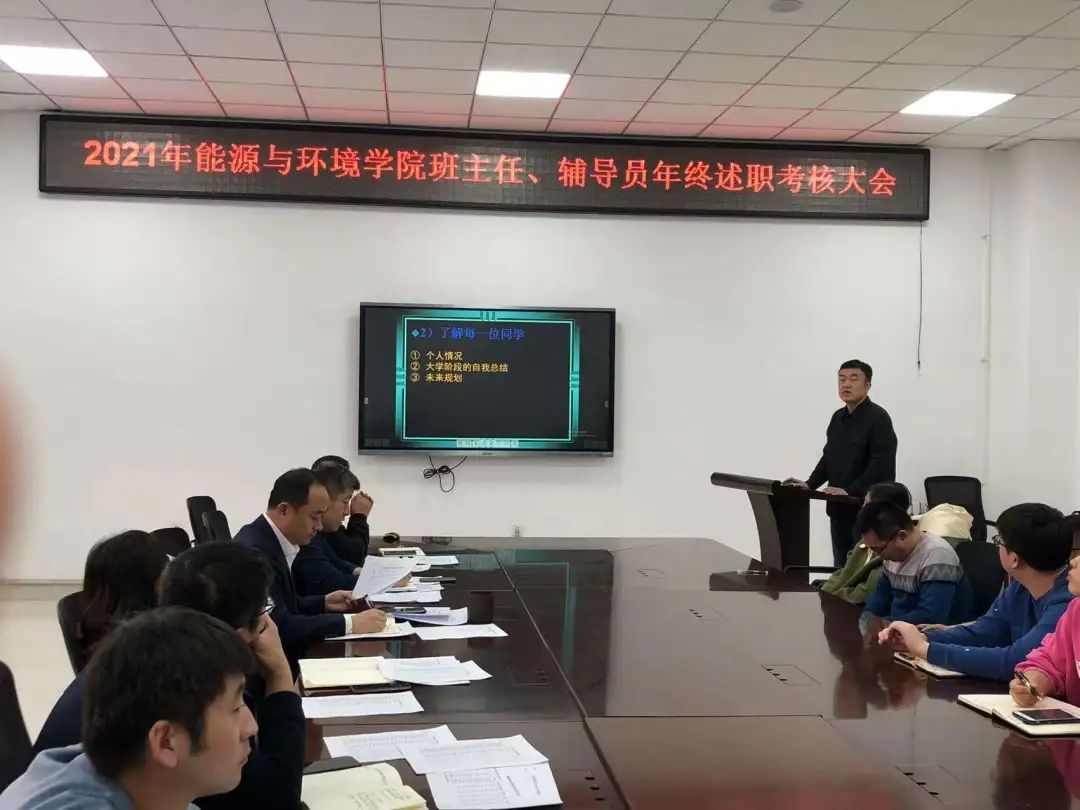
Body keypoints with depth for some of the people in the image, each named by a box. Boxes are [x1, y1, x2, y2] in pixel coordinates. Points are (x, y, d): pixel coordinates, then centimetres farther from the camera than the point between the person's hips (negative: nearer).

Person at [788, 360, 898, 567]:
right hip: (840, 508, 8)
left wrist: (851, 491, -23)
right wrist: (810, 484, 9)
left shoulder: (878, 418, -12)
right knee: (841, 567, 13)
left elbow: (881, 466, -20)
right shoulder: (838, 417, 14)